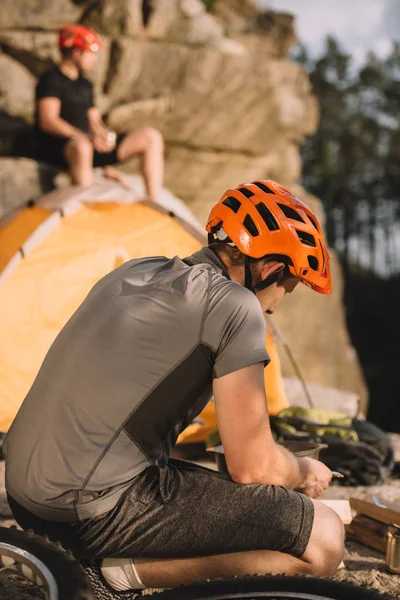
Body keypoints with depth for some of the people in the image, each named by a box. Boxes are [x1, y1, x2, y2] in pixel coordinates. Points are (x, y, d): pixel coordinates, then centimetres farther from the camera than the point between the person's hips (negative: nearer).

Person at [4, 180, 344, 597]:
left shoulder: (134, 272, 14)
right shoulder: (233, 305, -11)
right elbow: (252, 466, -8)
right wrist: (305, 473, 16)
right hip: (101, 509, -9)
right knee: (324, 539, -6)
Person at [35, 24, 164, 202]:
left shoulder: (85, 85, 21)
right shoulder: (51, 80, -4)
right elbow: (47, 121, -18)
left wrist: (107, 165, 9)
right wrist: (88, 138, -31)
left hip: (89, 143, 8)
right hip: (57, 149, -8)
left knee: (152, 137, -1)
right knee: (82, 147, -46)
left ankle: (154, 204, -10)